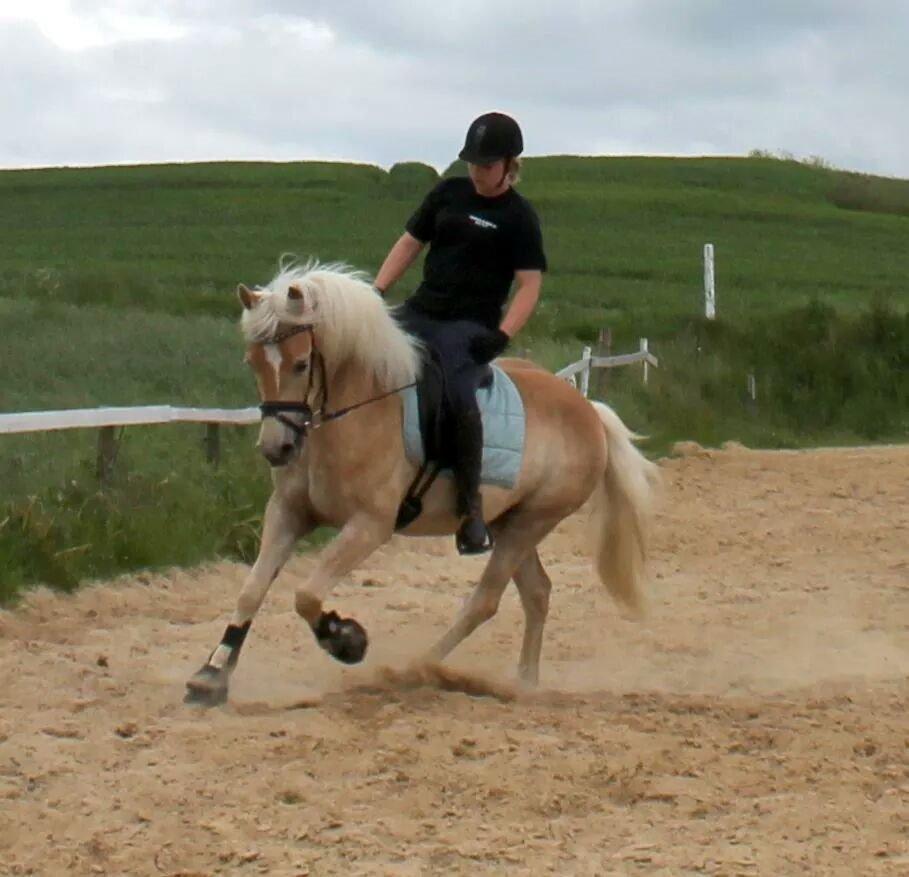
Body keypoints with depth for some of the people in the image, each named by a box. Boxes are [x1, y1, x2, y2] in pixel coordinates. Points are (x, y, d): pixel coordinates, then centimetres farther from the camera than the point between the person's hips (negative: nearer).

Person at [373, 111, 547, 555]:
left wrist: (502, 336, -20)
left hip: (471, 326, -6)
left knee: (458, 397, -31)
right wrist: (376, 293, 3)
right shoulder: (448, 193, 13)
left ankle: (470, 506, -22)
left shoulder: (518, 217, -2)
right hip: (420, 311, 6)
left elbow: (529, 285, -7)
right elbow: (409, 244, 17)